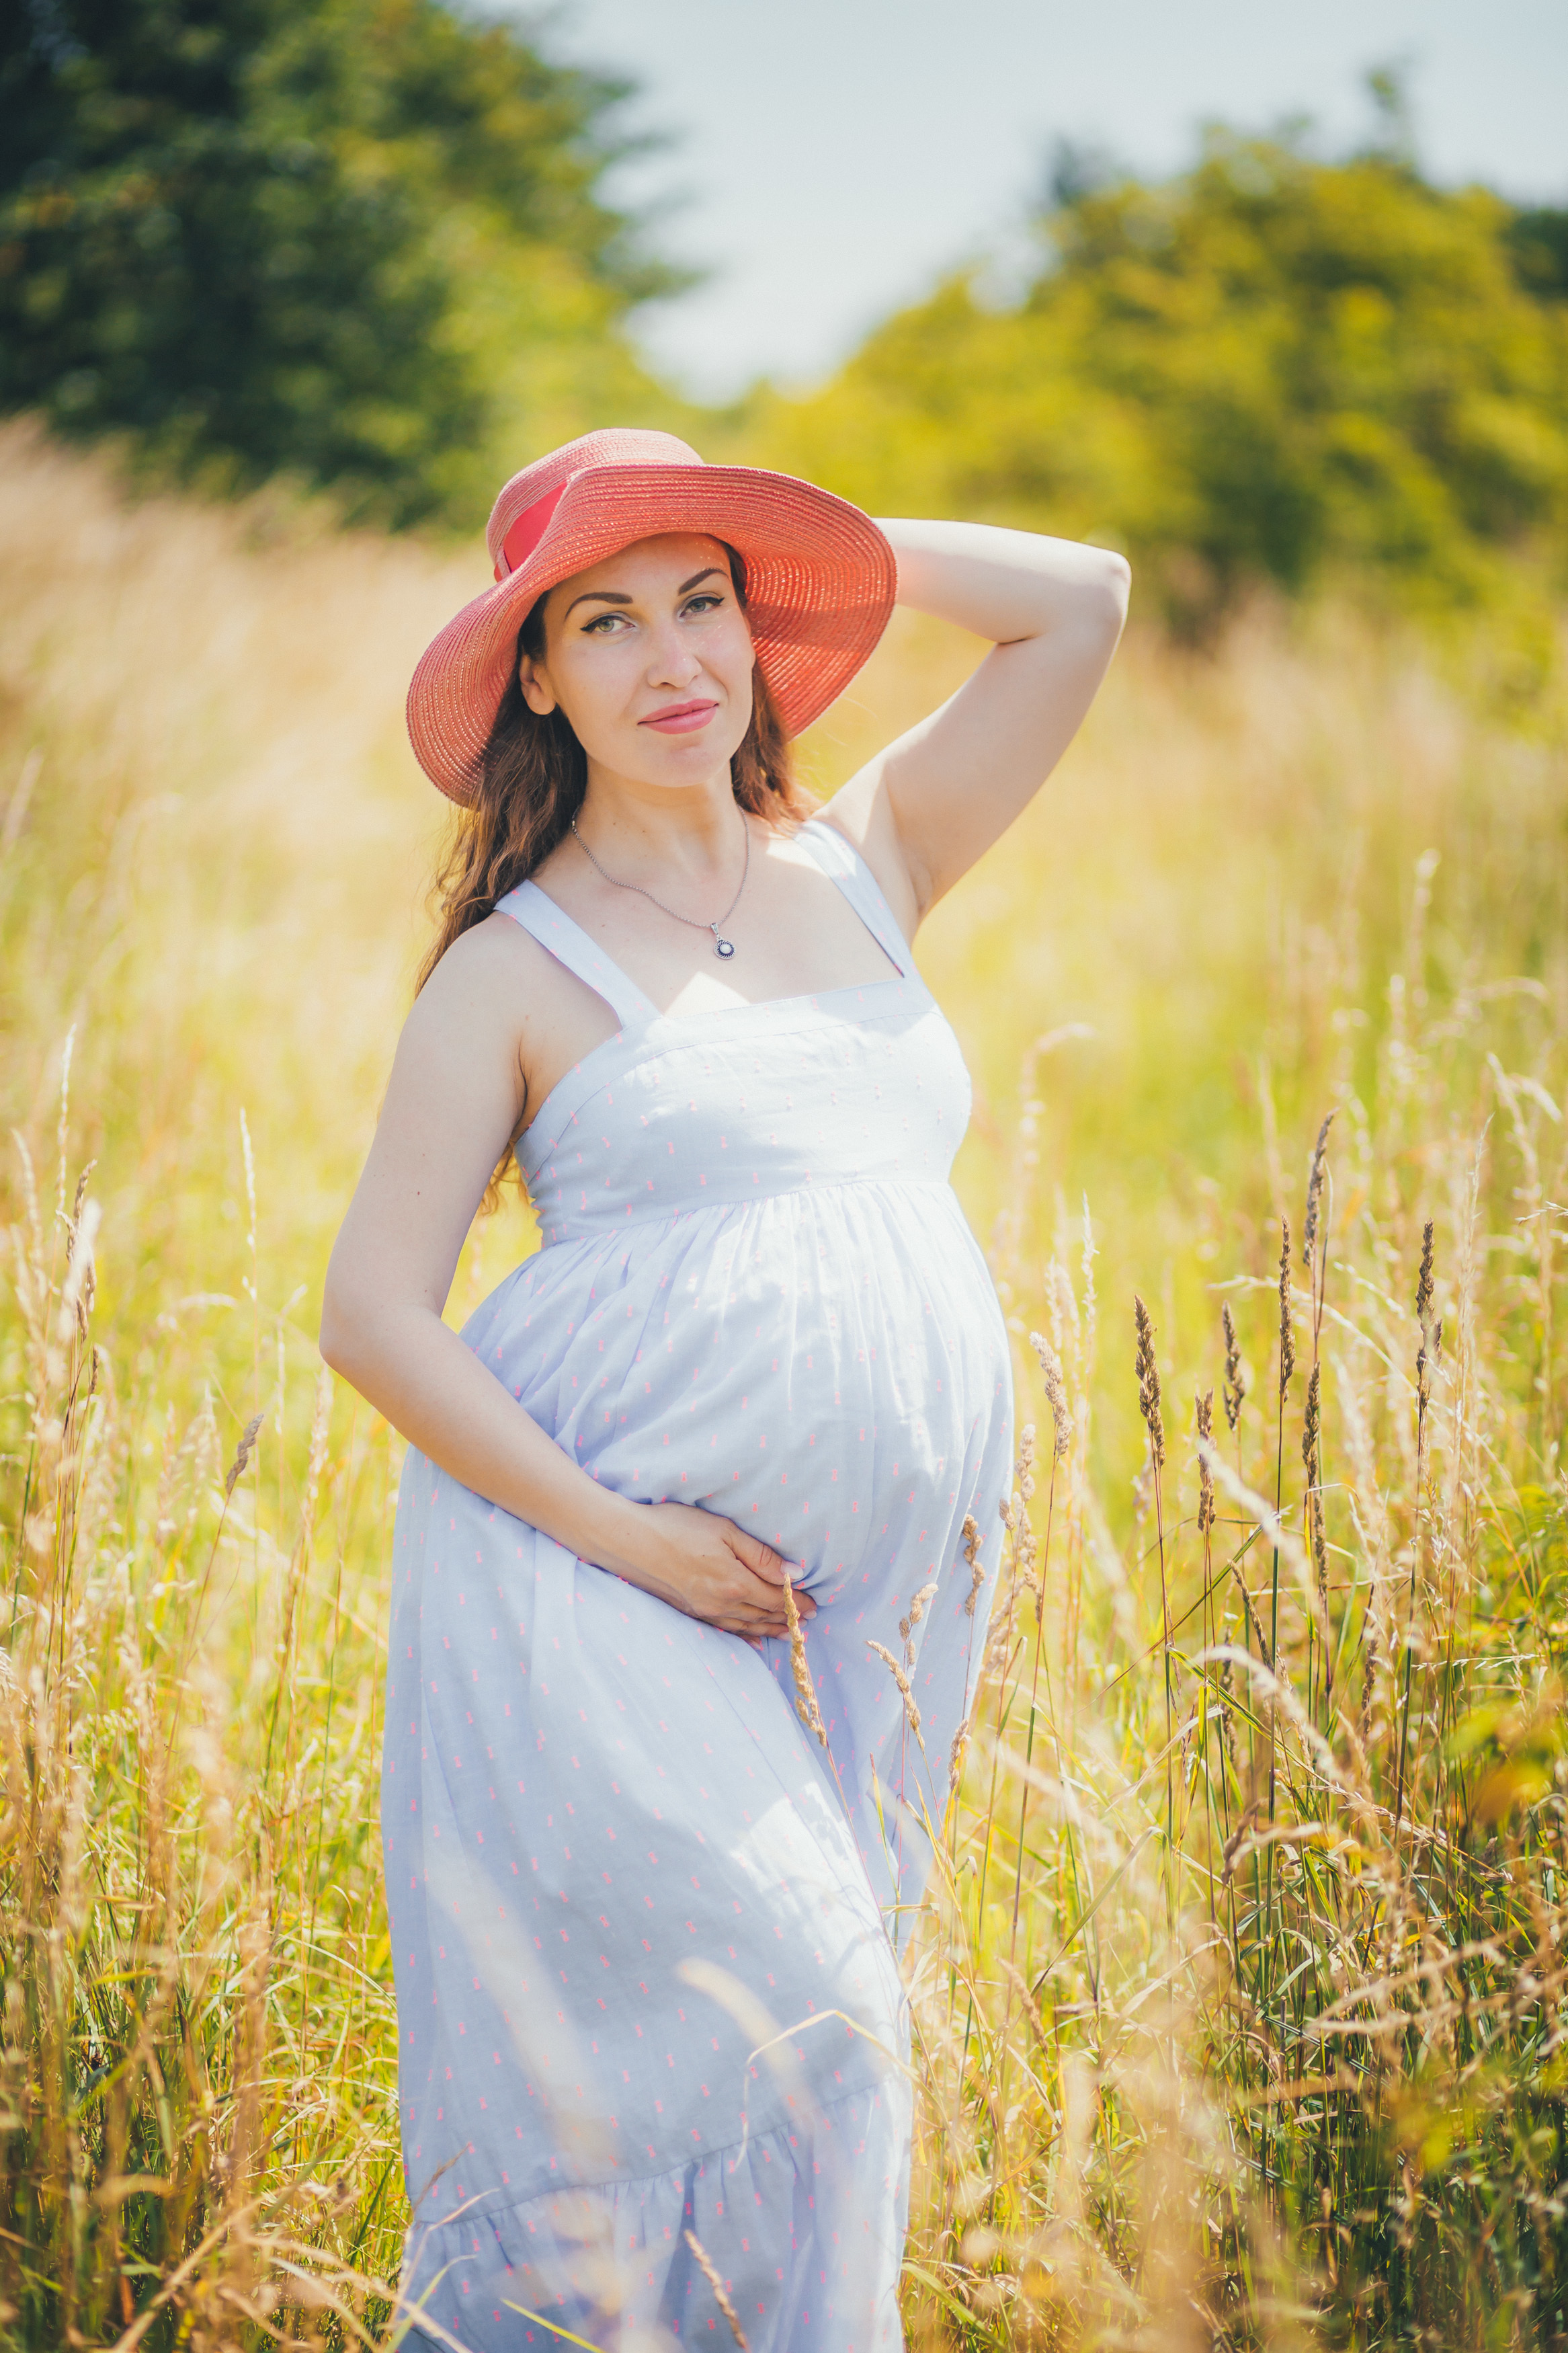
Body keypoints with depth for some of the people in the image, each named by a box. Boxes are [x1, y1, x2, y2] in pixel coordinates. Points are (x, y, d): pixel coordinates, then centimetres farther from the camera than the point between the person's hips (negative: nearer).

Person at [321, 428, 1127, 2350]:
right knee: (774, 2003, -17)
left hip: (869, 1594, 5)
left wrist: (797, 548, 13)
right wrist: (621, 1534, -12)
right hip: (594, 1566, -5)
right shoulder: (517, 965, 2)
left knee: (809, 2010, 6)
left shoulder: (861, 866, 15)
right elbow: (375, 1316, -3)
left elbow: (1084, 597, 14)